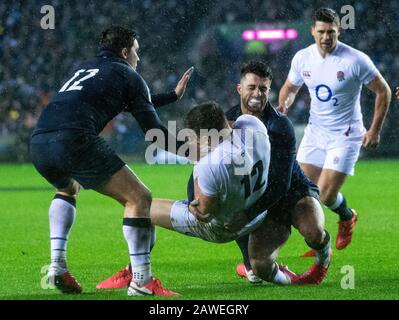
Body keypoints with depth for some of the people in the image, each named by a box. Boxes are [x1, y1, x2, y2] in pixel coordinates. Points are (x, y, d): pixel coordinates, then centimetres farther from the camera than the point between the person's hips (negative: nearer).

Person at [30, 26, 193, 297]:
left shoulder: (85, 69, 35)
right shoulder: (127, 75, 13)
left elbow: (136, 102, 49)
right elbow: (153, 130, 8)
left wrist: (173, 95, 55)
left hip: (38, 142, 8)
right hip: (74, 139, -8)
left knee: (68, 190, 39)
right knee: (139, 197, 0)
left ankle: (57, 266, 22)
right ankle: (141, 280, -8)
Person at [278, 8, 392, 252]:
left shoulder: (356, 60, -17)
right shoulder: (302, 58, -4)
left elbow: (383, 91, -6)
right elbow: (290, 87, 15)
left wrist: (375, 130, -9)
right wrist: (283, 105, -8)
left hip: (345, 136, -5)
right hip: (315, 132, 5)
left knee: (326, 196, -11)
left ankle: (347, 216, 24)